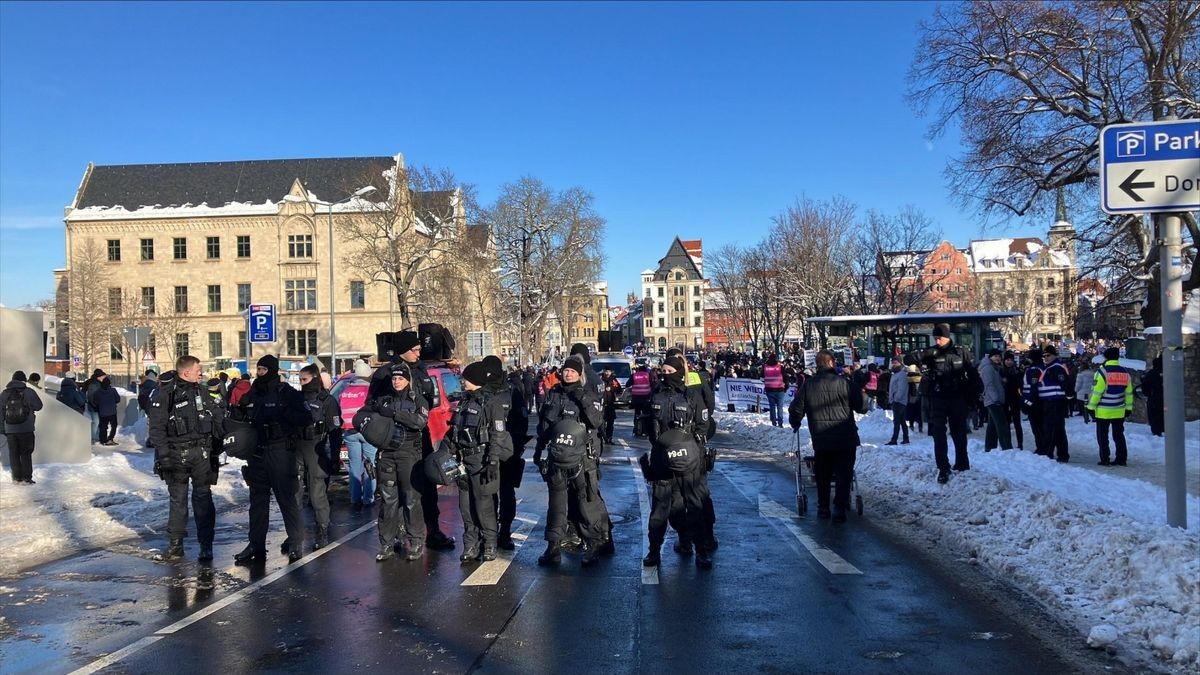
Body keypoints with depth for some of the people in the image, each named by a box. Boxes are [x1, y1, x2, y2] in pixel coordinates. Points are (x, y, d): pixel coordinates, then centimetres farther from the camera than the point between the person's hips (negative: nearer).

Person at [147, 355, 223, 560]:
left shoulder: (201, 391, 10)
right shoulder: (164, 394, -5)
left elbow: (217, 418, 15)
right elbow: (156, 427, -8)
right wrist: (163, 455, -14)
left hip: (201, 452, 3)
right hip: (177, 454, -2)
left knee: (203, 497, 0)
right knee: (178, 499, 8)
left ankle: (206, 545, 4)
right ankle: (176, 543, 20)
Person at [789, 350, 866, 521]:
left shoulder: (808, 385, 1)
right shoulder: (845, 383, -6)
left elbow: (796, 410, 5)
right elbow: (862, 407, 0)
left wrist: (795, 424, 26)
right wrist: (859, 393, 22)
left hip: (820, 440, 2)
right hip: (846, 439, -2)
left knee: (822, 475, 17)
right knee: (843, 475, 4)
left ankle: (823, 508, 23)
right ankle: (839, 509, -4)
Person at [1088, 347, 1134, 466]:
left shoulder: (1102, 371, -13)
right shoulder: (1125, 372, 7)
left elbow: (1096, 391, -14)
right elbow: (1129, 392, 12)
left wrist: (1091, 406, -6)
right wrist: (1128, 407, 20)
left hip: (1103, 411, -5)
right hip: (1119, 411, 6)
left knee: (1102, 436, 2)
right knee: (1119, 435, 13)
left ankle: (1105, 459, 1)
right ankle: (1122, 459, 15)